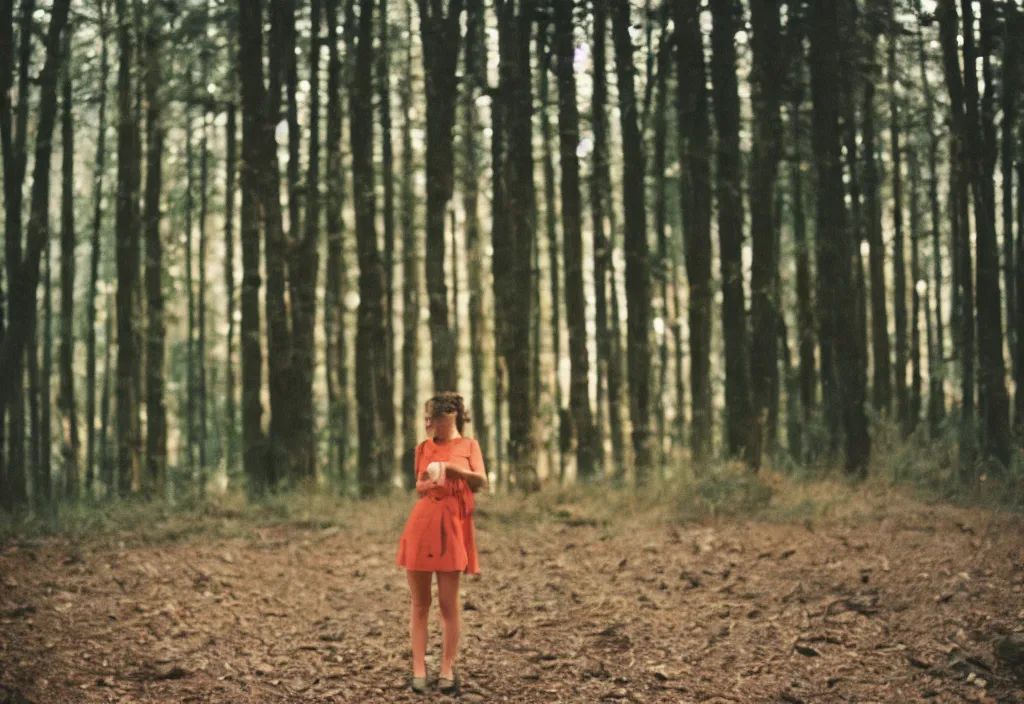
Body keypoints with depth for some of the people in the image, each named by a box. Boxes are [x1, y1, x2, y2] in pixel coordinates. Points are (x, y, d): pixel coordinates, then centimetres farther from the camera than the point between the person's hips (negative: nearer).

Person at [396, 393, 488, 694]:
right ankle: (419, 670, 6)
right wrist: (427, 483, 2)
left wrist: (451, 467, -17)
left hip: (451, 526, -2)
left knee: (449, 603, 0)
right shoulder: (424, 448, 12)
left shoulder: (468, 446, 6)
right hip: (421, 525, 2)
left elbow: (482, 481, -8)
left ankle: (447, 671, 7)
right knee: (420, 603, 3)